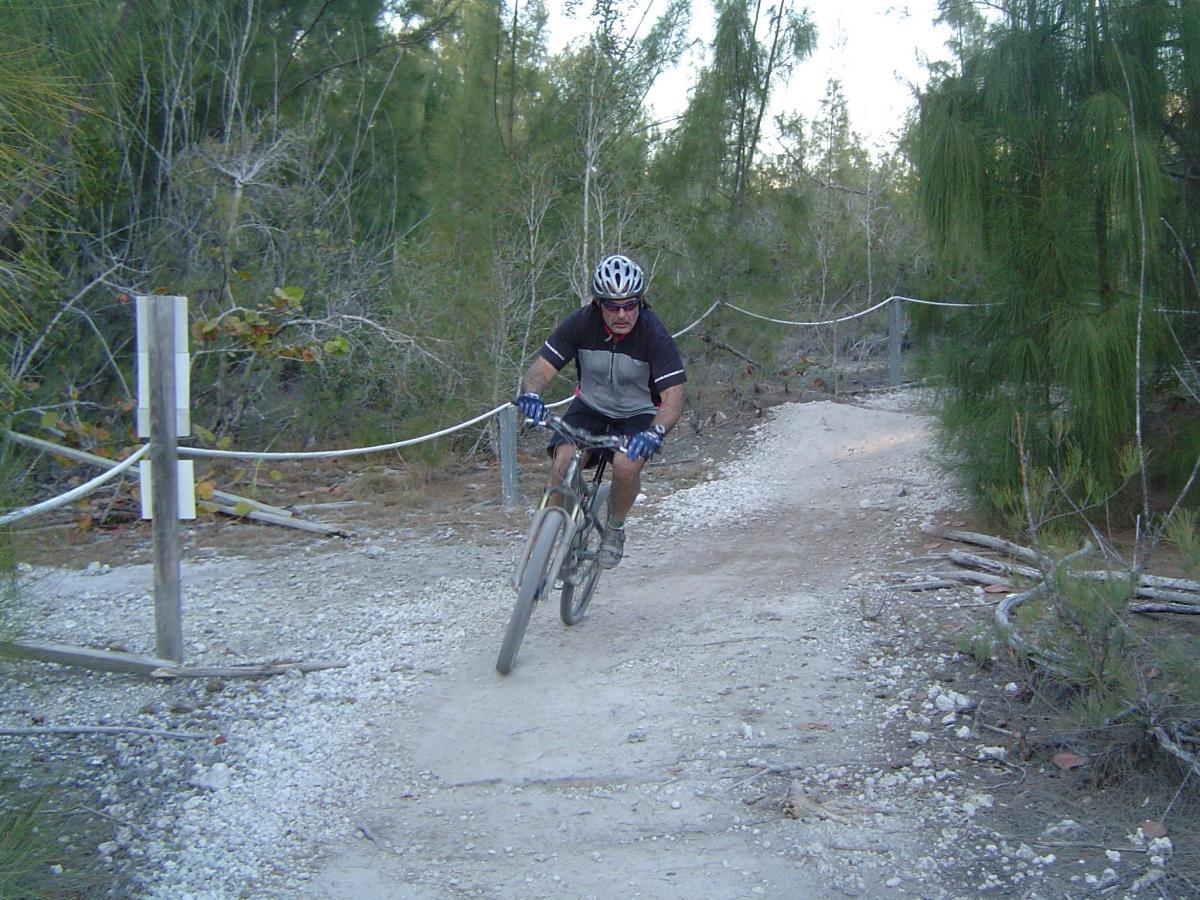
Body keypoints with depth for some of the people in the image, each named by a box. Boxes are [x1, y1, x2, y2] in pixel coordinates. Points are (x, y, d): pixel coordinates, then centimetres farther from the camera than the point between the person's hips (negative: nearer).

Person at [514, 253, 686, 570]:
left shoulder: (655, 336, -24)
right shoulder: (581, 323, -18)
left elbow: (673, 398, -27)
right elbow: (542, 367, -18)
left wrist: (655, 432, -47)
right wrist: (531, 393, -41)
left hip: (637, 416, -1)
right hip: (590, 407, 2)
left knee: (626, 463, -31)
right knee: (564, 459, -27)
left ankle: (615, 530, -1)